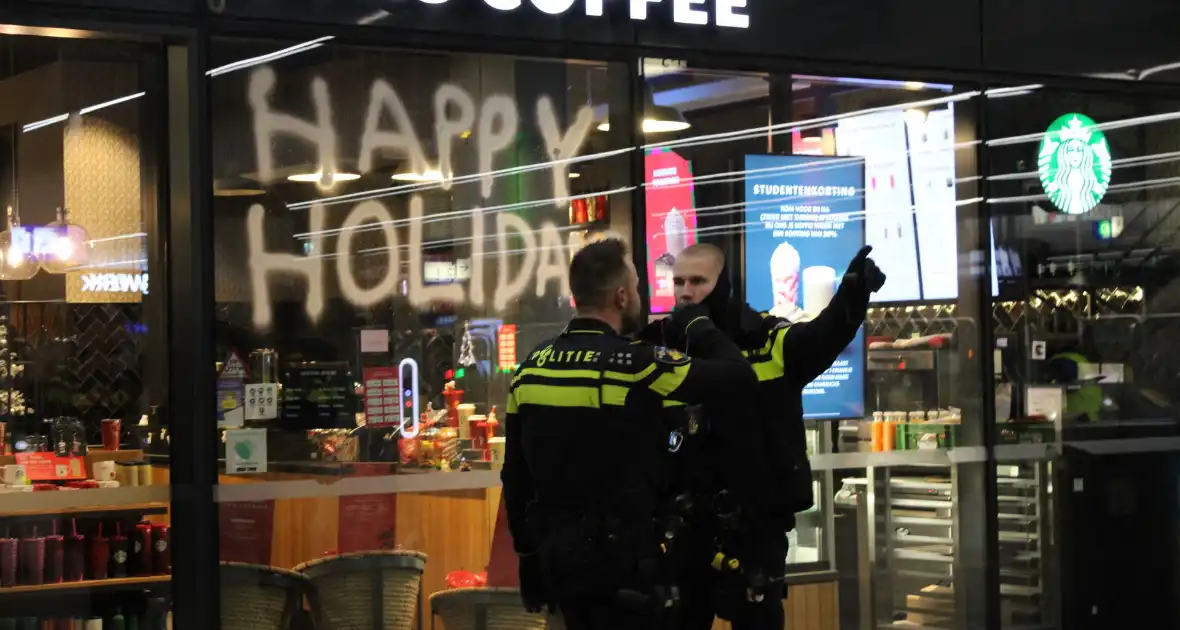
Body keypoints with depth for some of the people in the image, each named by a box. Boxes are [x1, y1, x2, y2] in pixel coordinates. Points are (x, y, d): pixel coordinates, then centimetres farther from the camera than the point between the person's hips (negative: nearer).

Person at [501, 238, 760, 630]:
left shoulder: (530, 368, 5)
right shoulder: (634, 365, -16)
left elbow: (515, 477, 10)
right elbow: (740, 378, -13)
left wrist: (530, 556, 19)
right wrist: (698, 326, 5)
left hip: (558, 554, 7)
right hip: (624, 558, -7)